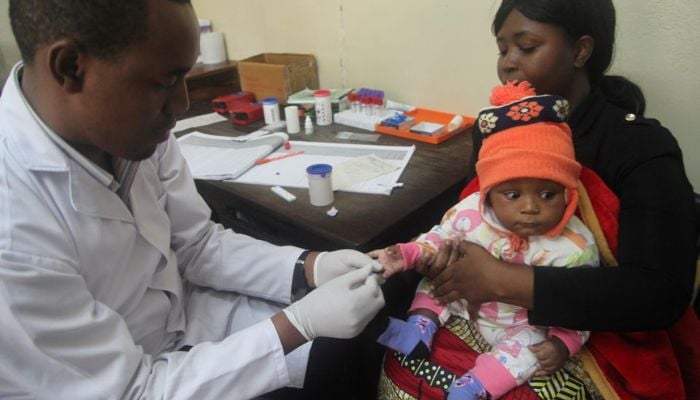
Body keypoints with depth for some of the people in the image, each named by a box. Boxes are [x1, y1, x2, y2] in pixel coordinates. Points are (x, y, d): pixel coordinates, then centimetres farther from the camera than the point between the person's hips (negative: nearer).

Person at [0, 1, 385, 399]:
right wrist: (302, 323, -27)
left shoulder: (134, 127, -15)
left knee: (355, 347, 2)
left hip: (180, 315, 5)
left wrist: (311, 268, -17)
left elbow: (200, 246, -3)